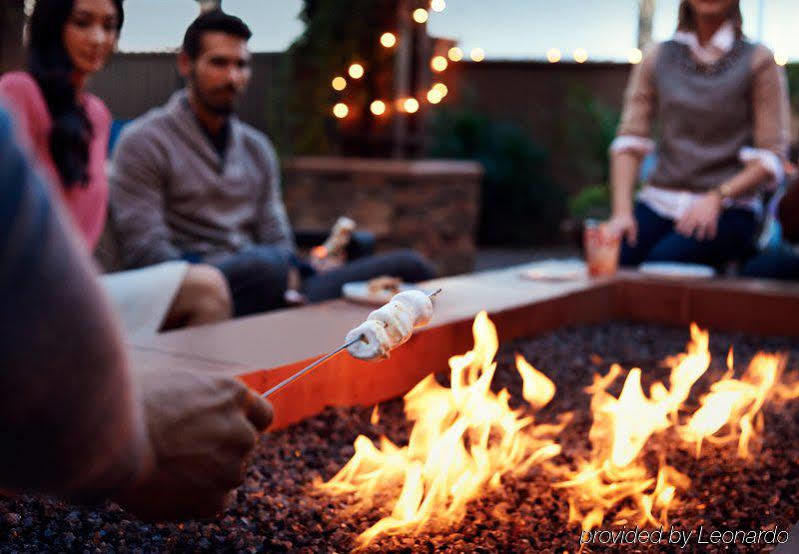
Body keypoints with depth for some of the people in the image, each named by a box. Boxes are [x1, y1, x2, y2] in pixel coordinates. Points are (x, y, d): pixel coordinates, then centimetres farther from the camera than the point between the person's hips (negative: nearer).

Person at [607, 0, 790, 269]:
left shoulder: (758, 61, 4)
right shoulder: (657, 58, 12)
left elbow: (771, 156, -1)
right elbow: (629, 141, 5)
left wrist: (717, 197, -16)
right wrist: (622, 211, -9)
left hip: (727, 209, -2)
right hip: (659, 201, 3)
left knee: (663, 260, -31)